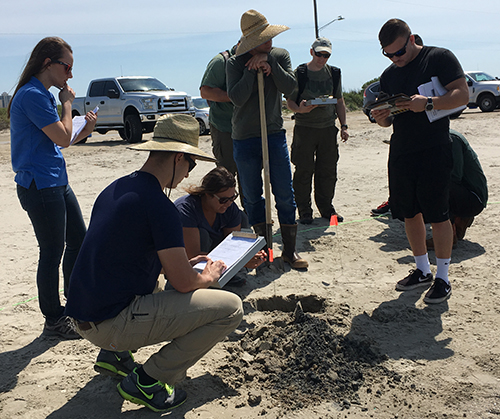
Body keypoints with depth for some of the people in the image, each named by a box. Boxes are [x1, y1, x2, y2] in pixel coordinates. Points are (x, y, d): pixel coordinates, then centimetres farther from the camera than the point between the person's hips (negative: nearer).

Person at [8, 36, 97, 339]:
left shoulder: (44, 95, 15)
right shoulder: (32, 95, -16)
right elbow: (62, 138, -18)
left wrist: (85, 131, 6)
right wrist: (67, 103, -6)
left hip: (57, 183, 10)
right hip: (40, 186, -10)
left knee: (79, 240, 15)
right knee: (53, 252, 0)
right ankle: (54, 320, 15)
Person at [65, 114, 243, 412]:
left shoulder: (115, 189, 9)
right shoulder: (159, 206, -18)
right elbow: (184, 283, -14)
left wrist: (181, 264, 21)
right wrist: (209, 276, 9)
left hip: (82, 316, 9)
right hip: (112, 324, -9)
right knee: (231, 308, -6)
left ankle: (115, 354, 21)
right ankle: (147, 381, -2)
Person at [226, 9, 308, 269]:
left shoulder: (280, 55, 4)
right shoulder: (235, 63, -3)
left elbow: (290, 88, -9)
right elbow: (237, 98, -15)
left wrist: (269, 62, -14)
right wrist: (253, 68, -16)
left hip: (275, 135, 1)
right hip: (244, 139, -1)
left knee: (285, 195, -1)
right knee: (252, 197, 5)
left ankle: (289, 250, 10)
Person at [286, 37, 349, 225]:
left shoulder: (334, 73, 11)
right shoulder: (299, 73, -2)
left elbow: (339, 101, 17)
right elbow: (289, 100, -1)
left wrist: (343, 126, 10)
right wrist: (299, 109, -22)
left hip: (328, 127, 4)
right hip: (304, 127, -4)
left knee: (328, 170, 6)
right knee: (304, 170, -3)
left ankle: (326, 208, 20)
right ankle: (304, 211, 8)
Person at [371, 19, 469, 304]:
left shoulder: (440, 58, -3)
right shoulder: (389, 74, 15)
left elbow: (462, 95, -11)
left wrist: (427, 103, -26)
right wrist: (381, 118, -6)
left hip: (434, 152, -6)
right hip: (401, 152, 6)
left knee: (437, 215, -3)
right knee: (410, 214, 10)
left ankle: (443, 278, 10)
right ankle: (423, 270, 26)